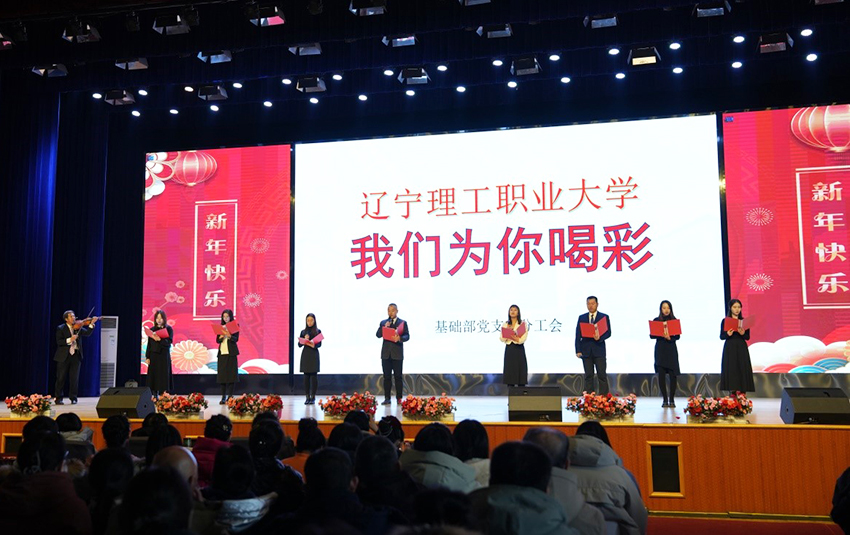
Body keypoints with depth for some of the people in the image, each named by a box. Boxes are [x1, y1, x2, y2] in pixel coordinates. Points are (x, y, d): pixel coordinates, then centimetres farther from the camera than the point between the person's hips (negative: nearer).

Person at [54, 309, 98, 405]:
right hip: (64, 356, -3)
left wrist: (92, 324, -17)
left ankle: (73, 398, 11)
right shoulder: (61, 328, 1)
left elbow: (87, 333, -5)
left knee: (74, 378, 4)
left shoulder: (78, 327, 10)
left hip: (76, 355, 3)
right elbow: (59, 341, -10)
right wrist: (69, 340, -22)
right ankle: (58, 398, 11)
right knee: (61, 378, 3)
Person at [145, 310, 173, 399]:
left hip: (164, 356, -3)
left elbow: (169, 342, -9)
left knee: (164, 376, -4)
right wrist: (147, 357, 0)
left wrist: (160, 340, -28)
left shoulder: (169, 329, 1)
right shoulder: (152, 330, 10)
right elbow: (149, 344, 8)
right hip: (153, 356, 3)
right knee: (153, 376, 0)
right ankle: (155, 396, 3)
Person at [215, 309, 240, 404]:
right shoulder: (221, 327, 13)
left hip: (231, 352, -4)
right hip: (222, 352, 4)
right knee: (222, 373, 1)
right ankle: (223, 397, 3)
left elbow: (236, 339, -8)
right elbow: (217, 340, 8)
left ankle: (230, 396, -3)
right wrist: (221, 336, -13)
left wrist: (229, 336, -27)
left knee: (231, 373, -6)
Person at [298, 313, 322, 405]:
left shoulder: (318, 331, 4)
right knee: (306, 376, 2)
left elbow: (319, 344, -4)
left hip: (314, 355, -2)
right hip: (305, 355, 2)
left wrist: (313, 344, -24)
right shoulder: (303, 332, 11)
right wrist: (304, 340, -14)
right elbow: (299, 344, 4)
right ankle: (307, 397, 6)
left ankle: (313, 397, 0)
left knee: (314, 376, -4)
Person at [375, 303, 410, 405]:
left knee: (398, 376, 0)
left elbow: (407, 336, -2)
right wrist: (384, 327, -13)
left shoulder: (403, 323, 6)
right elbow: (378, 335, 3)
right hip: (386, 353, 2)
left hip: (397, 353, -2)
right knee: (387, 376, 3)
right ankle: (387, 398, 6)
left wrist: (400, 338, -22)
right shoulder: (383, 323, 13)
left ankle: (399, 398, 5)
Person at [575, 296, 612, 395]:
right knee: (588, 375, 4)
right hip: (586, 351, 2)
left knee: (602, 375, -2)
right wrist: (578, 350, -3)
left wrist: (600, 337, -20)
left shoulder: (604, 317, 6)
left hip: (599, 350, -2)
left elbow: (608, 332, 0)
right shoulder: (582, 318, 10)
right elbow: (578, 335, 5)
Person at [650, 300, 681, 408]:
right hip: (660, 350, 0)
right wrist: (661, 335, -18)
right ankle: (665, 400, 6)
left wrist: (670, 337, -22)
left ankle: (672, 400, 7)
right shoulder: (656, 321, 7)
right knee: (661, 375, -3)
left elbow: (677, 336, -2)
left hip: (671, 350, 0)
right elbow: (651, 335, -1)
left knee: (672, 375, -4)